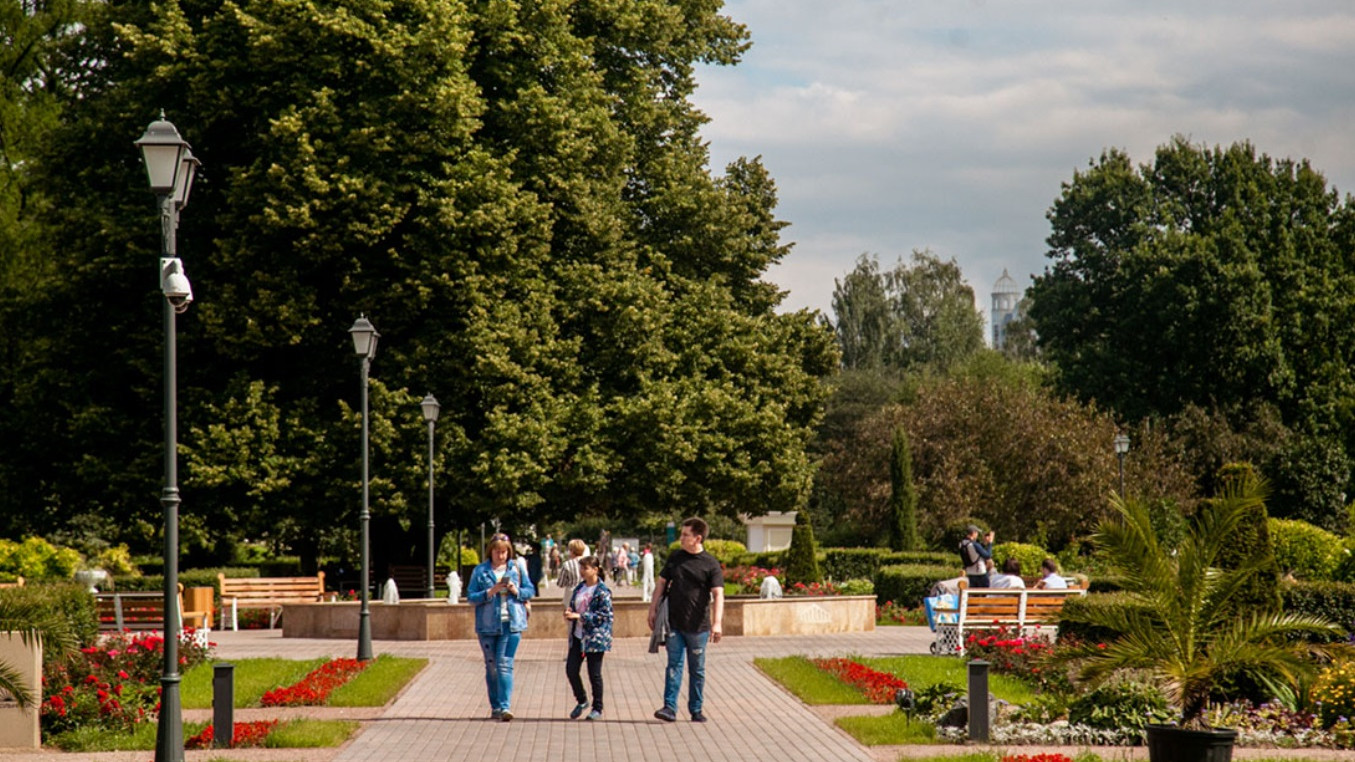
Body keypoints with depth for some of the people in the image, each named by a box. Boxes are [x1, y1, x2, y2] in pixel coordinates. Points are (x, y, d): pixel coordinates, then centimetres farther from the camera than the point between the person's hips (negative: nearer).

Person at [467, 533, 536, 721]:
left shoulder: (516, 568, 5)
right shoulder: (480, 571, 2)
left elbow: (530, 591, 9)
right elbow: (471, 596, -2)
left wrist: (516, 591, -10)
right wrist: (490, 592, -16)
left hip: (511, 623, -1)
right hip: (488, 625, 1)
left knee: (505, 665, -11)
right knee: (491, 666, 8)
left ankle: (505, 706, -15)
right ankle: (495, 707, 17)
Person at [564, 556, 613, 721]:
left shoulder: (602, 591, -11)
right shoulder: (579, 588, 11)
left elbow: (605, 614, -16)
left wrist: (580, 616, -20)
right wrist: (569, 613, -3)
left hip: (595, 638, -7)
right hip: (578, 636, 7)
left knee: (594, 674, 0)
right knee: (571, 670, 2)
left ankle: (597, 709, 14)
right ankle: (581, 701, 23)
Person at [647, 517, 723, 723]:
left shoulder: (710, 564, -6)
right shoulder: (675, 557, 7)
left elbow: (718, 594, -12)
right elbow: (662, 583, 16)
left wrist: (717, 623, -23)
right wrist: (653, 608, 12)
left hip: (698, 626, -2)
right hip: (674, 623, 2)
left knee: (697, 669, 7)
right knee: (674, 664, -3)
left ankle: (696, 710, 17)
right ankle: (670, 707, -8)